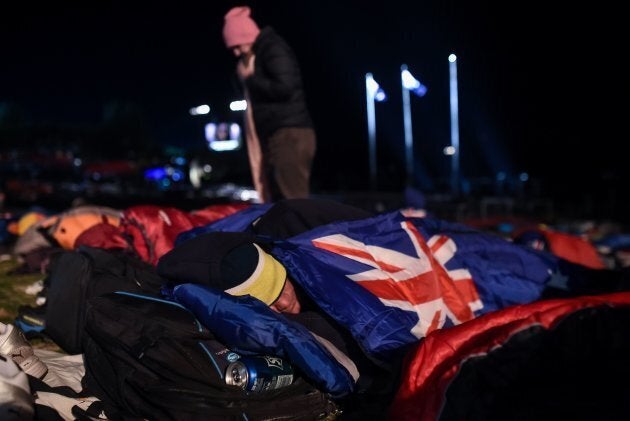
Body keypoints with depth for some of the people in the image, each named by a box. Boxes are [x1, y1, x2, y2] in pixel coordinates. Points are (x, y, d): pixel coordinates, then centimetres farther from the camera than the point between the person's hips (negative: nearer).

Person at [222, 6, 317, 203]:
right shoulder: (256, 57, 21)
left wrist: (250, 79, -7)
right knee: (278, 202, 5)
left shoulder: (274, 49, -6)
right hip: (275, 137, 9)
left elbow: (285, 88, -18)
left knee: (293, 201, -14)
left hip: (290, 135, -9)